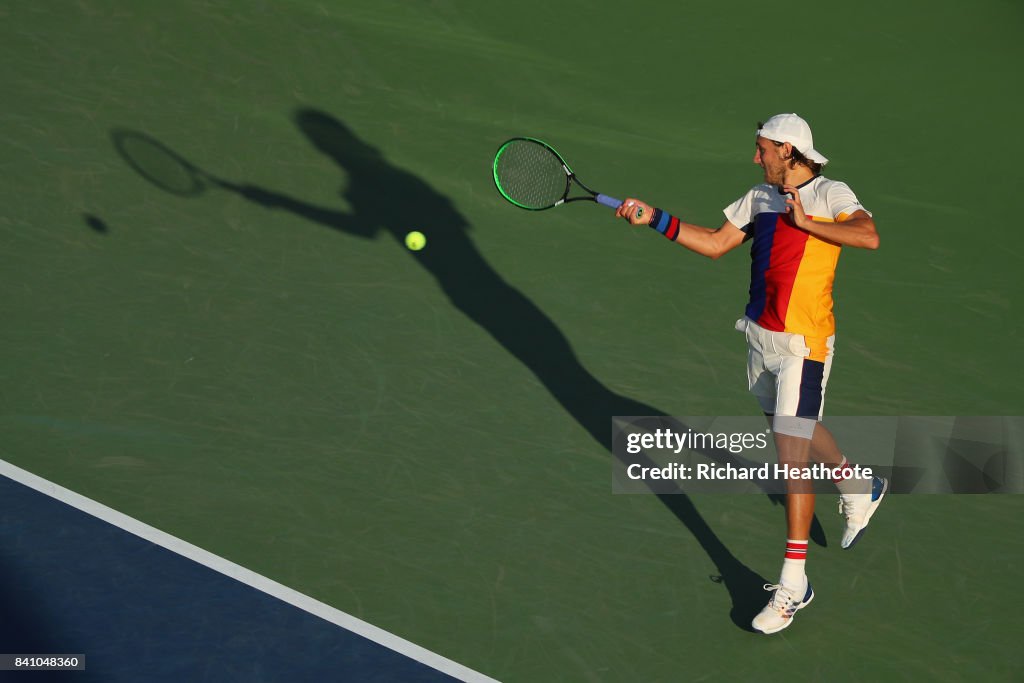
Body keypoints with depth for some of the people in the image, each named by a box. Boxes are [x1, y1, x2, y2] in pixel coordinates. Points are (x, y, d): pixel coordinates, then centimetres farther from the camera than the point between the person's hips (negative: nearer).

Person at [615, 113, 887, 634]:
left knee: (792, 453, -10)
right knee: (794, 430, 24)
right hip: (759, 336, 8)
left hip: (803, 343, -8)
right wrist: (656, 220, 6)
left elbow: (869, 236, -28)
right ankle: (860, 488, 52)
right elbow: (716, 244, 13)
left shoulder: (830, 194, -10)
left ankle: (793, 582, -4)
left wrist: (805, 222, -24)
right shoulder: (760, 197, 10)